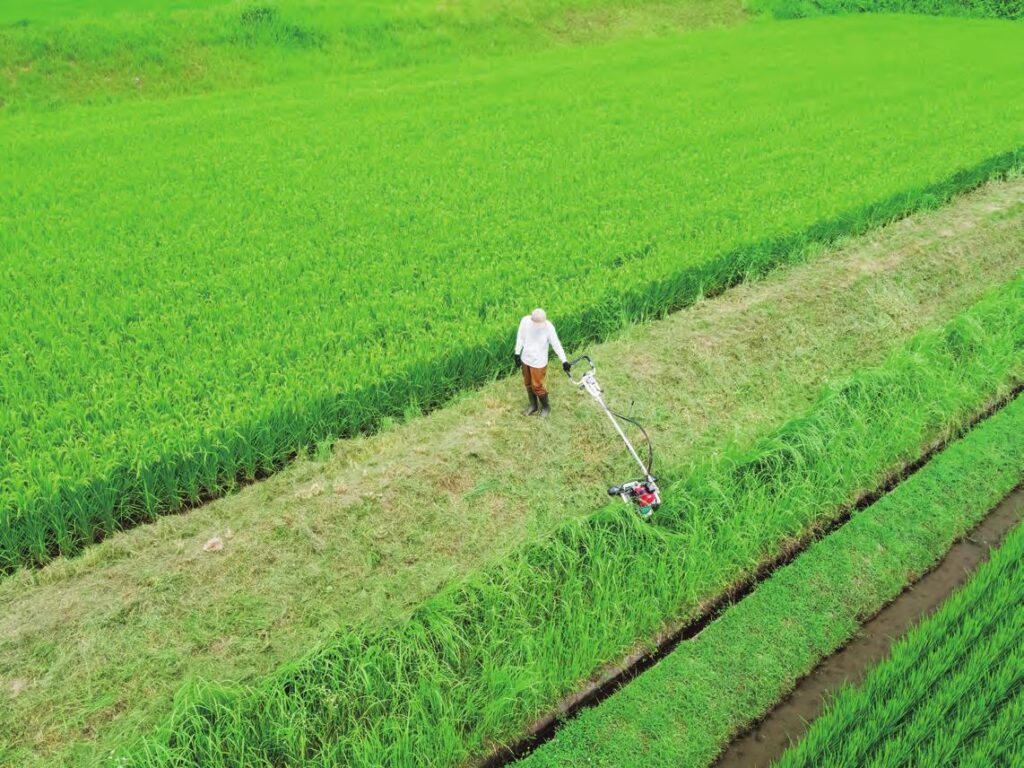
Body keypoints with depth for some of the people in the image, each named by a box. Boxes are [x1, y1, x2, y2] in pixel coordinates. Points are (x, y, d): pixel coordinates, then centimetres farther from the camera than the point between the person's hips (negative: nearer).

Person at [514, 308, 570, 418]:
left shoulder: (548, 327, -25)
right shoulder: (525, 321, -17)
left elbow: (556, 344, -17)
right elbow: (520, 338, -2)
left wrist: (564, 361, -17)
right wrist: (517, 354, 3)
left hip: (538, 362, -4)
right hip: (525, 359, 4)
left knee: (537, 386, 3)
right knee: (528, 384, 19)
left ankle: (546, 407, 28)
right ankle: (533, 406, 40)